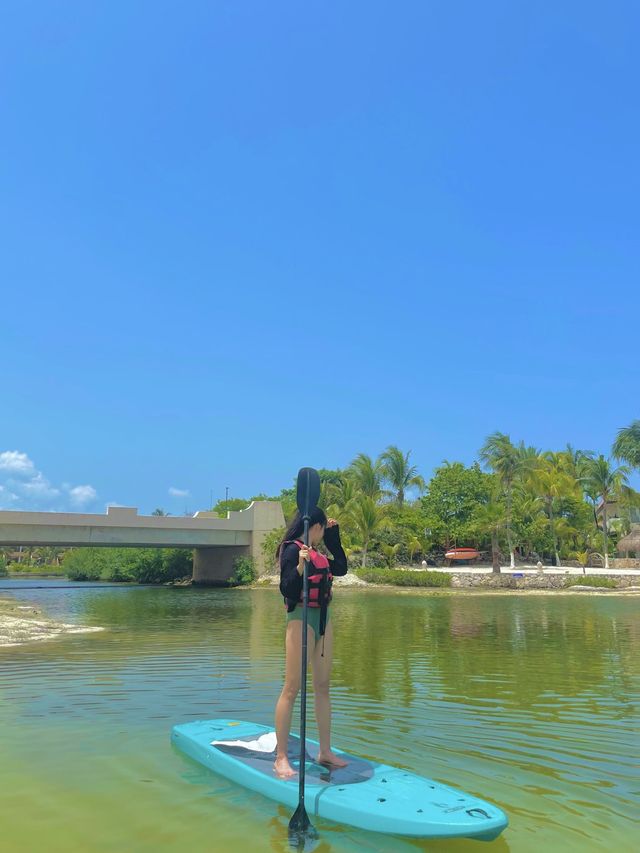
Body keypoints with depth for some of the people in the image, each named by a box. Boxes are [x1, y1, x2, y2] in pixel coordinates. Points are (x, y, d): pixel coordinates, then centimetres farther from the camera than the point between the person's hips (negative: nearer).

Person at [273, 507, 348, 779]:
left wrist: (334, 537, 20)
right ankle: (281, 758, 1)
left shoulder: (316, 553, 14)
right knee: (292, 687, -6)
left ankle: (325, 751, 21)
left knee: (323, 686, 12)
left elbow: (341, 568, 21)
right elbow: (288, 590, -17)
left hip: (323, 618, 9)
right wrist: (300, 567, -34)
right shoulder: (292, 549, -12)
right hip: (301, 617, -9)